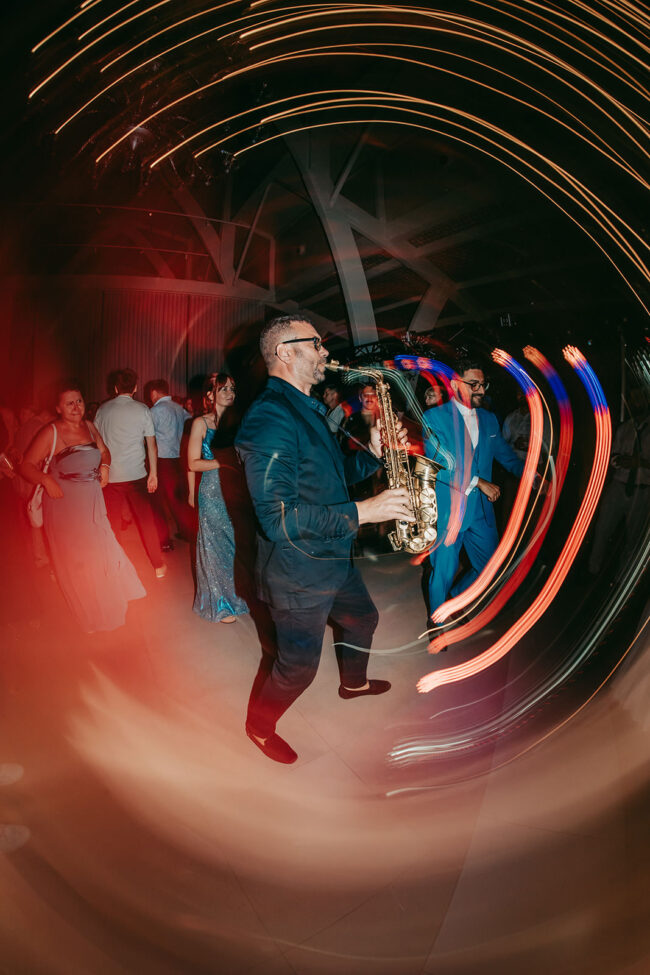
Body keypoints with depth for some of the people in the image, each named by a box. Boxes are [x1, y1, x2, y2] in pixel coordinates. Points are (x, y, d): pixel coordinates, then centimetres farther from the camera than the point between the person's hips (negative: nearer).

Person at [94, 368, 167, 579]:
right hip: (136, 474, -2)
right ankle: (158, 566, 12)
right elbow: (151, 444, -2)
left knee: (111, 522, 10)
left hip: (110, 475, 2)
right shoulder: (142, 410, -2)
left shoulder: (103, 409, 5)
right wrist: (153, 473, 3)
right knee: (146, 519, 6)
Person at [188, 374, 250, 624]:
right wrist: (224, 462, -18)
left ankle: (238, 596, 23)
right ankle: (220, 605, 17)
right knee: (216, 544, 4)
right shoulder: (201, 423, -3)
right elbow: (193, 463, -8)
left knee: (239, 543, 6)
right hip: (213, 491, -4)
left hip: (236, 489, 4)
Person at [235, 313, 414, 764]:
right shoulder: (271, 418, -27)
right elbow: (278, 518, -33)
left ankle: (354, 682, 57)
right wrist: (362, 512, -31)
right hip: (298, 572, -10)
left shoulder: (309, 410, 8)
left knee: (362, 617, 29)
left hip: (335, 558, 10)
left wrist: (373, 454, -2)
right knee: (298, 667, 7)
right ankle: (260, 727, 34)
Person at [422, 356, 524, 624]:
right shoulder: (434, 417, -9)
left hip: (481, 509, 6)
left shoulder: (489, 419, 11)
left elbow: (505, 454, 17)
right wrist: (478, 482, -17)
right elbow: (438, 465, -18)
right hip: (447, 509, -6)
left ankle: (456, 597, 42)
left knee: (489, 566, 14)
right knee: (443, 570, 5)